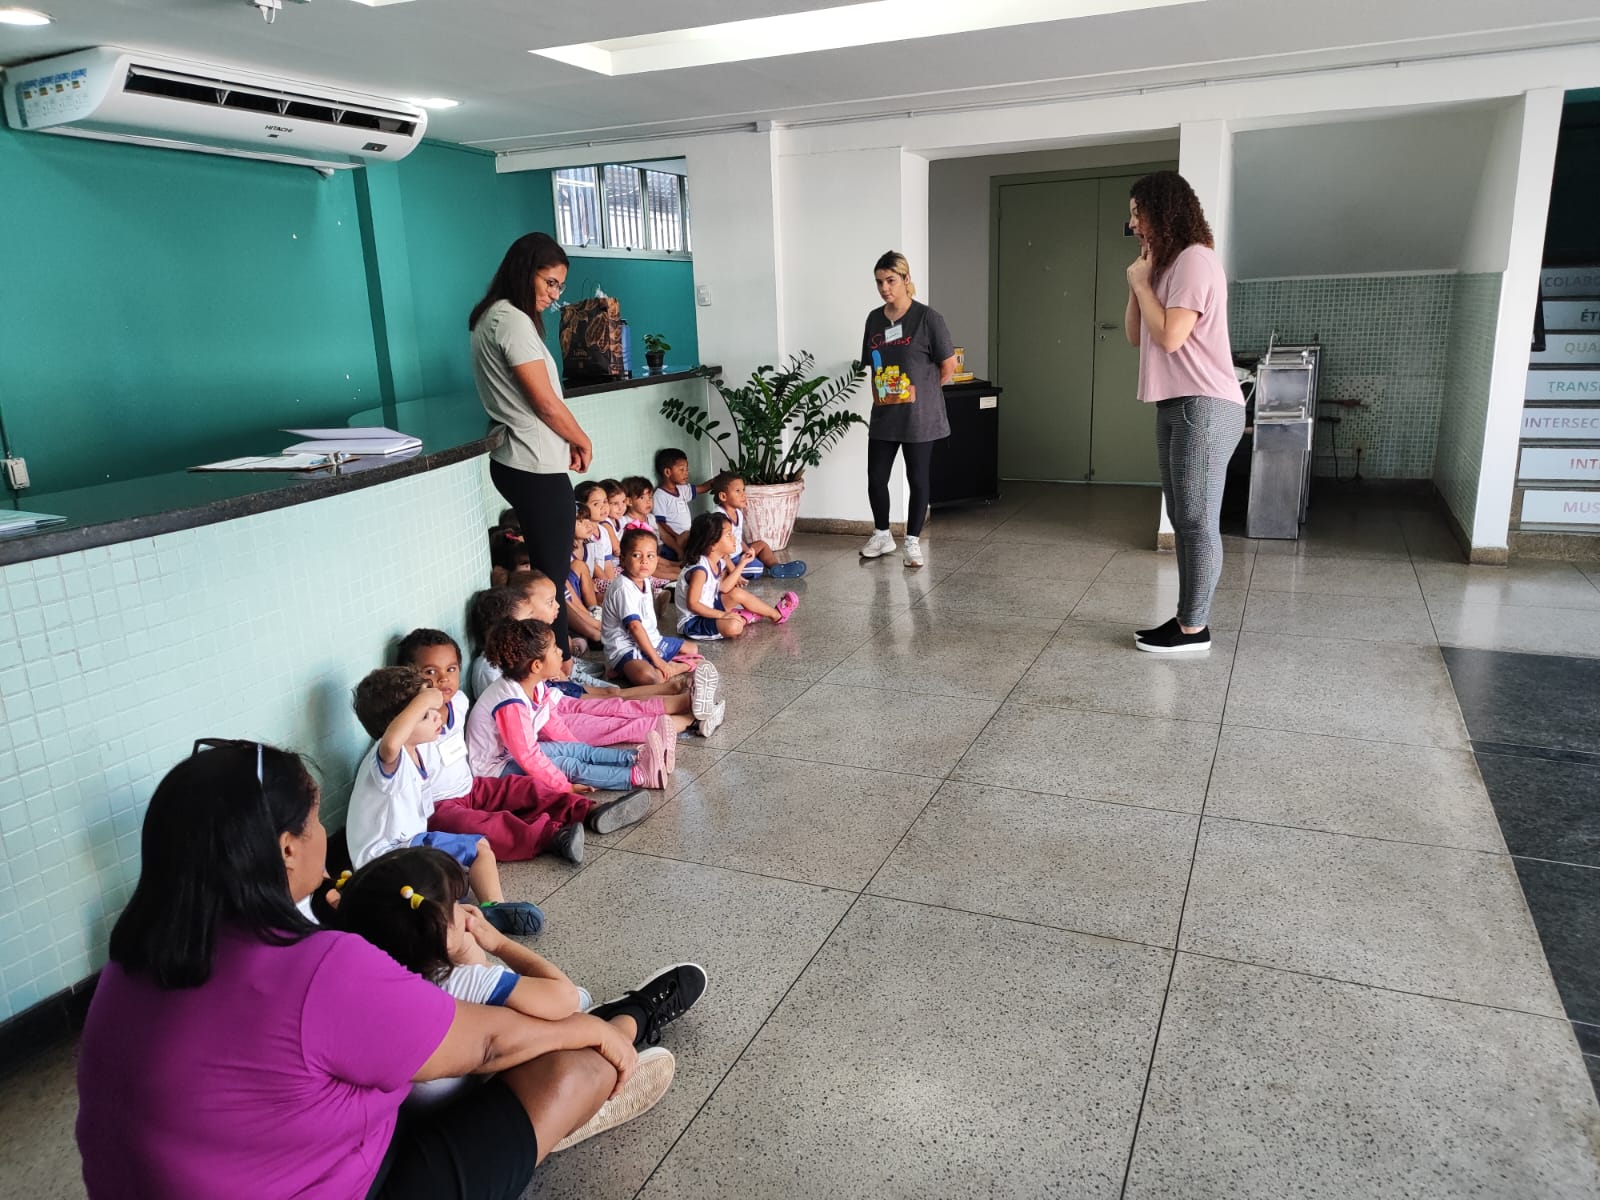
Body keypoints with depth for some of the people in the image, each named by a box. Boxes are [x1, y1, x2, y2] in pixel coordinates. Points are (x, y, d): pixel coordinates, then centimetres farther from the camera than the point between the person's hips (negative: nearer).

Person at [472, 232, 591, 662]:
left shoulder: (494, 316, 16)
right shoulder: (513, 320, -16)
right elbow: (545, 402, -16)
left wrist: (566, 444, 7)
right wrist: (582, 442, -1)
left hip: (517, 463, 10)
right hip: (537, 468, -10)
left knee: (544, 567, 16)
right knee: (552, 573, -2)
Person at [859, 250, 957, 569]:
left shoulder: (927, 318, -10)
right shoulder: (874, 319, 7)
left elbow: (949, 366, -6)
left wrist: (923, 391, 3)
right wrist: (881, 392, 7)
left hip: (919, 417, -5)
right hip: (883, 416, 5)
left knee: (917, 479, 5)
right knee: (876, 478, 7)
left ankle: (913, 542, 17)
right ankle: (882, 536, 27)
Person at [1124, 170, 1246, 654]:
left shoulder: (1194, 260, -11)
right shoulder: (1165, 265, 20)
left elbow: (1170, 337, -19)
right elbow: (1136, 336, 18)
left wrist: (1141, 283, -8)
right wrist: (1138, 281, 7)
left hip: (1204, 408, -10)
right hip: (1176, 408, 10)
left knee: (1198, 522, -6)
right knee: (1183, 520, 12)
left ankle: (1194, 629, 0)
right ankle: (1187, 618, 20)